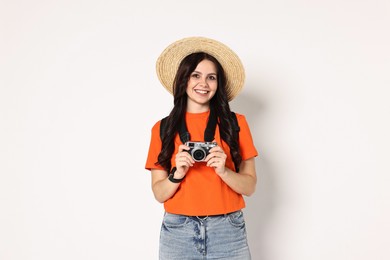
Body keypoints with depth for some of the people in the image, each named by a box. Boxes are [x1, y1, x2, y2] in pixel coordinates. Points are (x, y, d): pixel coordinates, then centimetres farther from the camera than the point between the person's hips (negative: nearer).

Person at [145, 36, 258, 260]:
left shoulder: (235, 123, 0)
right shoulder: (163, 128, 3)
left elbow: (249, 187, 0)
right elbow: (159, 194, 2)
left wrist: (223, 170, -16)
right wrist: (177, 173, -16)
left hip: (228, 231, 0)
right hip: (177, 232, 1)